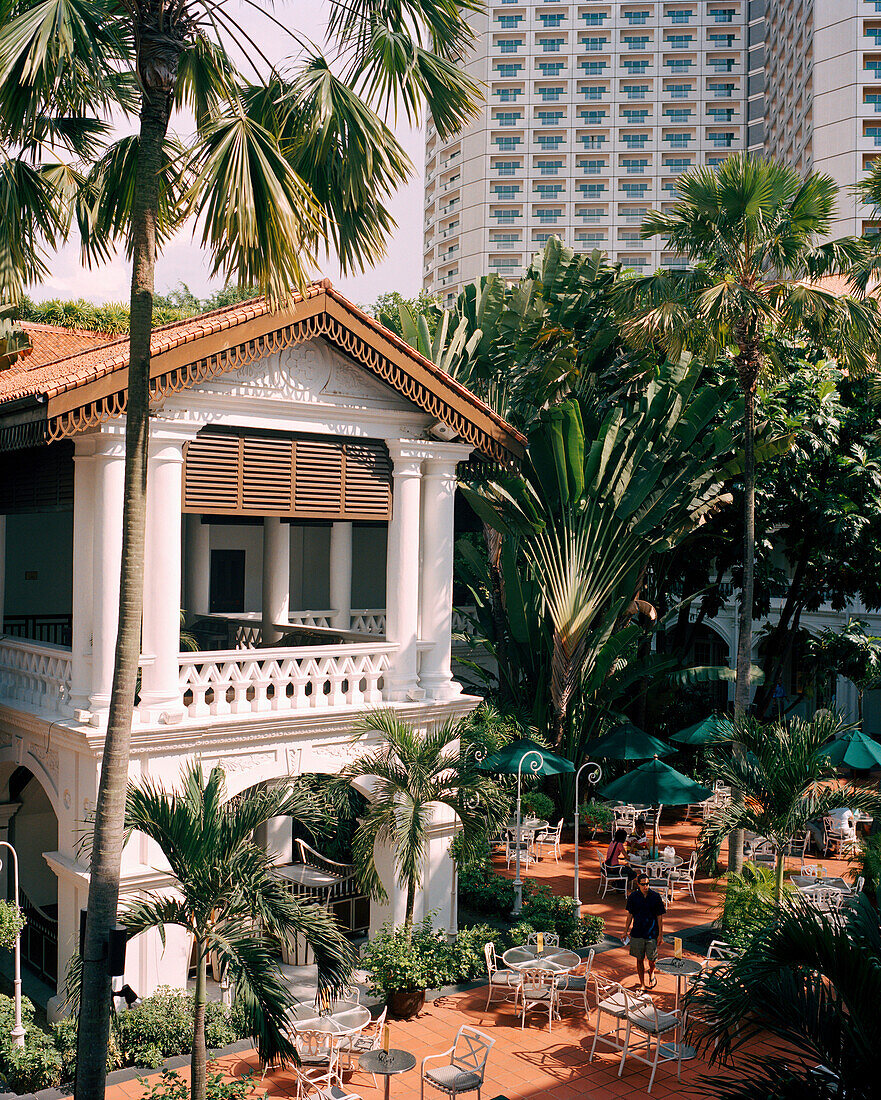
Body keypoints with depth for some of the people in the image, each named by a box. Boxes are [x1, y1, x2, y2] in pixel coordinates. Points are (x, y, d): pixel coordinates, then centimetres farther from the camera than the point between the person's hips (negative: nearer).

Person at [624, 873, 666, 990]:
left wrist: (660, 933, -3)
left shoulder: (656, 896, -7)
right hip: (637, 933, 1)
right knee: (640, 959, 8)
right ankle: (642, 983, 23)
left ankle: (651, 973, 39)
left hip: (652, 933, -1)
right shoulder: (633, 896, -4)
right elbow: (630, 914, 6)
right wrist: (626, 930, 9)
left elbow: (659, 916, -2)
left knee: (652, 959, 5)